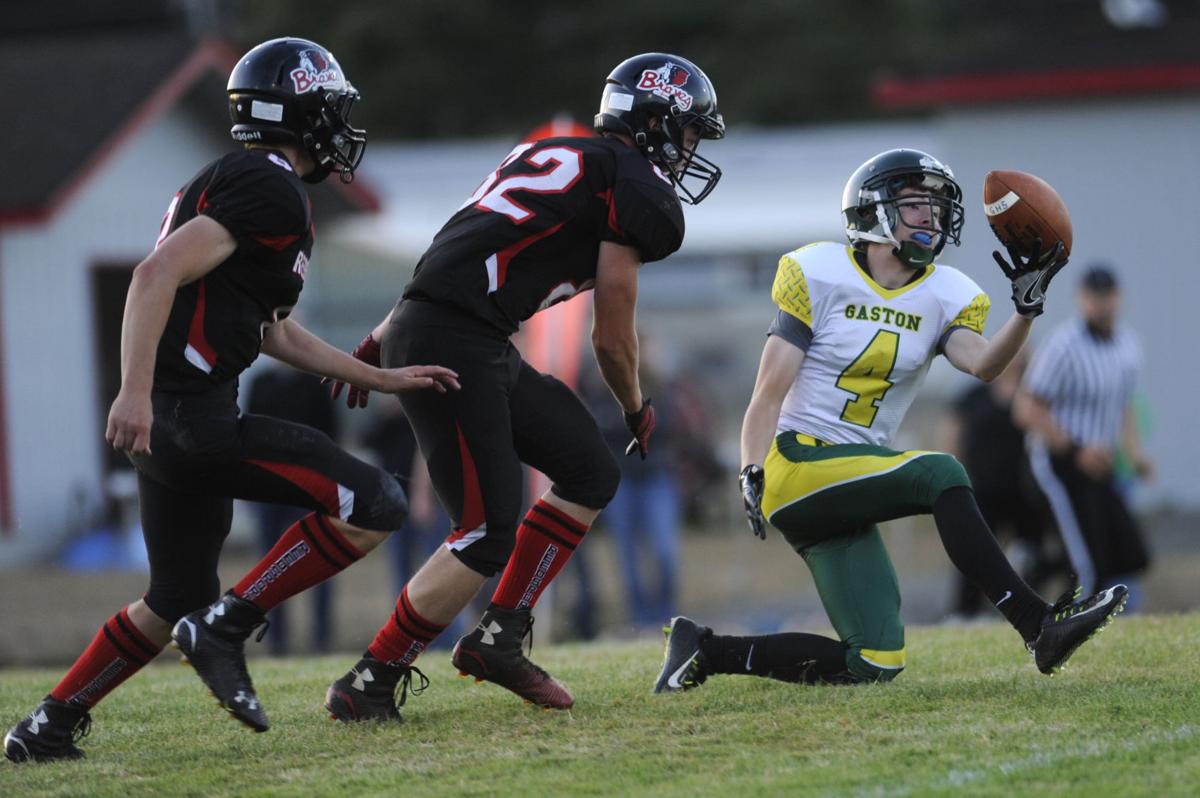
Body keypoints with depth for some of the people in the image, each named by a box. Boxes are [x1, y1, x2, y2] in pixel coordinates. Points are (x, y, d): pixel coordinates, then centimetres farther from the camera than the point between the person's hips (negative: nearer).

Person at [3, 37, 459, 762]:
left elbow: (271, 330, 27)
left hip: (168, 423, 10)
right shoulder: (272, 191, -11)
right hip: (192, 418, -10)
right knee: (374, 505, -11)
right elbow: (160, 273, -22)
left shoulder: (240, 183, 21)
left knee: (177, 604, 22)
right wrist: (135, 390, -29)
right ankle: (228, 627, -9)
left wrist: (382, 379, 28)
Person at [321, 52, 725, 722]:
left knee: (592, 473, 13)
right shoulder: (637, 189, -4)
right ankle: (369, 685, -1)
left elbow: (458, 253, 22)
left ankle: (498, 639, 14)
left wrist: (380, 343, 23)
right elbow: (613, 338, 1)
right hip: (453, 347, -9)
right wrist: (637, 409, 20)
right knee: (489, 533, -9)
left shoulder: (555, 156, 23)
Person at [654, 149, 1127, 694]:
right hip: (796, 462, -7)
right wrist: (752, 479, -19)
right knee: (940, 476, -28)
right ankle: (1039, 628, -28)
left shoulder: (943, 297, 8)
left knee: (876, 664, 1)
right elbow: (770, 393, -7)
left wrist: (1027, 307, -28)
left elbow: (982, 364, -13)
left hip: (853, 483, 7)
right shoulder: (821, 276, -4)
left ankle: (705, 652, 11)